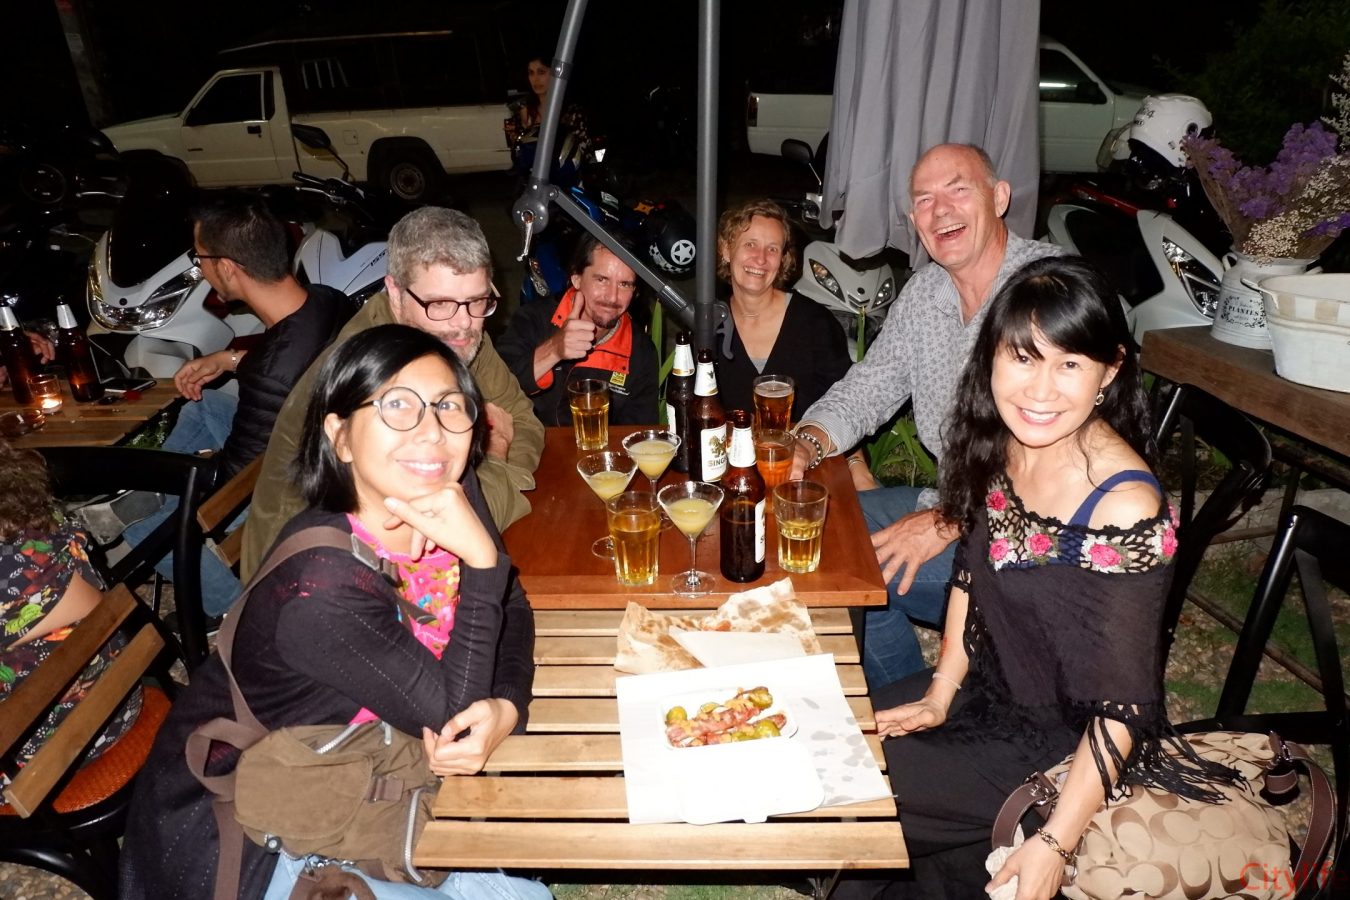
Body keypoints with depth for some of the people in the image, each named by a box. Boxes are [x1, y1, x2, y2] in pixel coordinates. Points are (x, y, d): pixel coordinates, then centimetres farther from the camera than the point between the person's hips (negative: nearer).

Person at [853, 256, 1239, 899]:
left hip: (1063, 746, -7)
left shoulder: (1127, 510, -30)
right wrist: (940, 695, 2)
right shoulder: (1000, 444, -10)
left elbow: (1120, 706, -23)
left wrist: (1054, 845, -21)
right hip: (988, 689, 7)